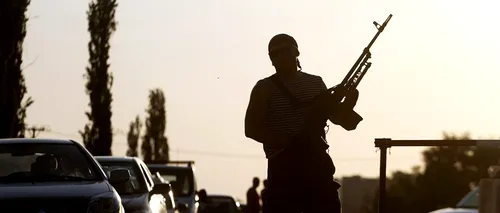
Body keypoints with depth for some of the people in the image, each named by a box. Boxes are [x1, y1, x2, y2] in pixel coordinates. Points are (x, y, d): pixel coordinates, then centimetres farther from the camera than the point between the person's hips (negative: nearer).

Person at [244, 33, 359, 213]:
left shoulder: (315, 83, 15)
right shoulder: (264, 88, 2)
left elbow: (336, 117, 19)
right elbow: (251, 129, -6)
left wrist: (348, 102, -3)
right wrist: (286, 141, -18)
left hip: (318, 164, 4)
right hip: (283, 168, -4)